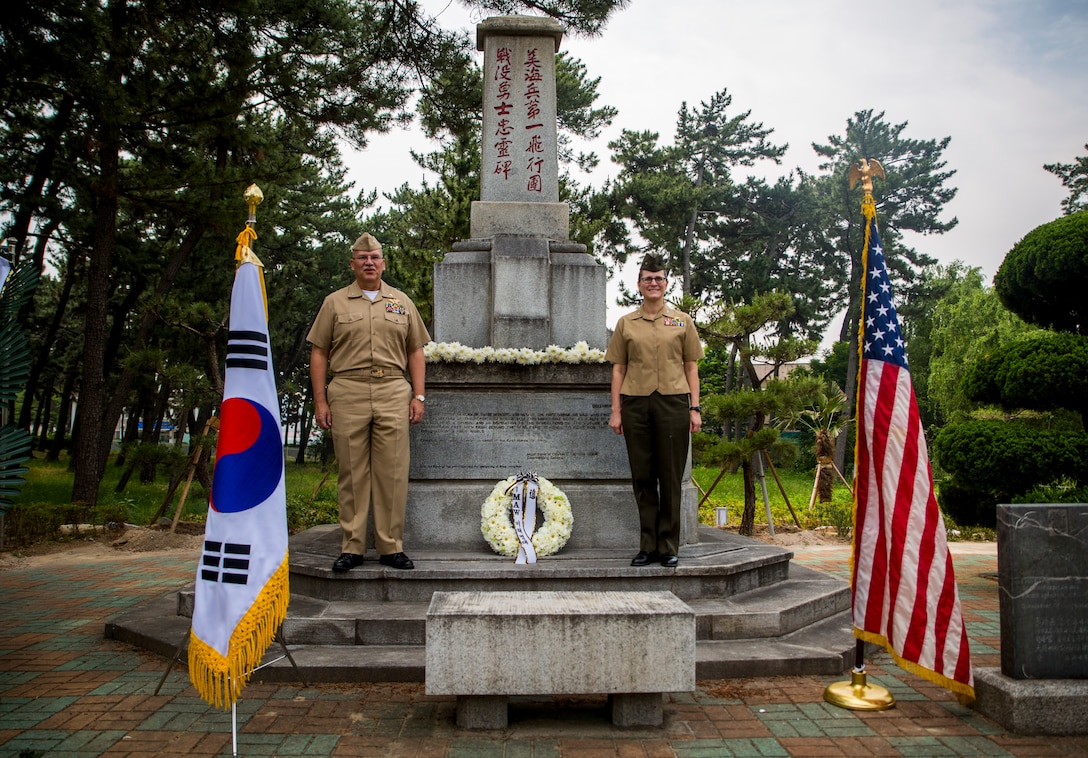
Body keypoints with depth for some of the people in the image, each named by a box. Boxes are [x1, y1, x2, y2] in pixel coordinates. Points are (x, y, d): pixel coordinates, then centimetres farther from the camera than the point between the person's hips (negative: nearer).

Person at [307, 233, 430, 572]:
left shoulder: (402, 302, 16)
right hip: (347, 393, -1)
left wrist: (418, 396, 6)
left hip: (394, 392, 1)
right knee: (352, 473, 2)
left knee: (392, 473, 0)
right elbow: (319, 353, 8)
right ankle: (351, 548, 10)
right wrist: (320, 401, 0)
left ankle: (391, 547, 9)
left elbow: (415, 352, 16)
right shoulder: (335, 303, 11)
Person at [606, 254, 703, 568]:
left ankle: (668, 547, 9)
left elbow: (691, 368, 10)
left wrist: (695, 408, 2)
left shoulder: (682, 321, 11)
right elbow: (618, 369, 10)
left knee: (671, 477, 1)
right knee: (642, 477, 3)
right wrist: (616, 410, 3)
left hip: (673, 402, -1)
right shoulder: (626, 323, 11)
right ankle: (648, 546, 12)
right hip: (635, 403, 1)